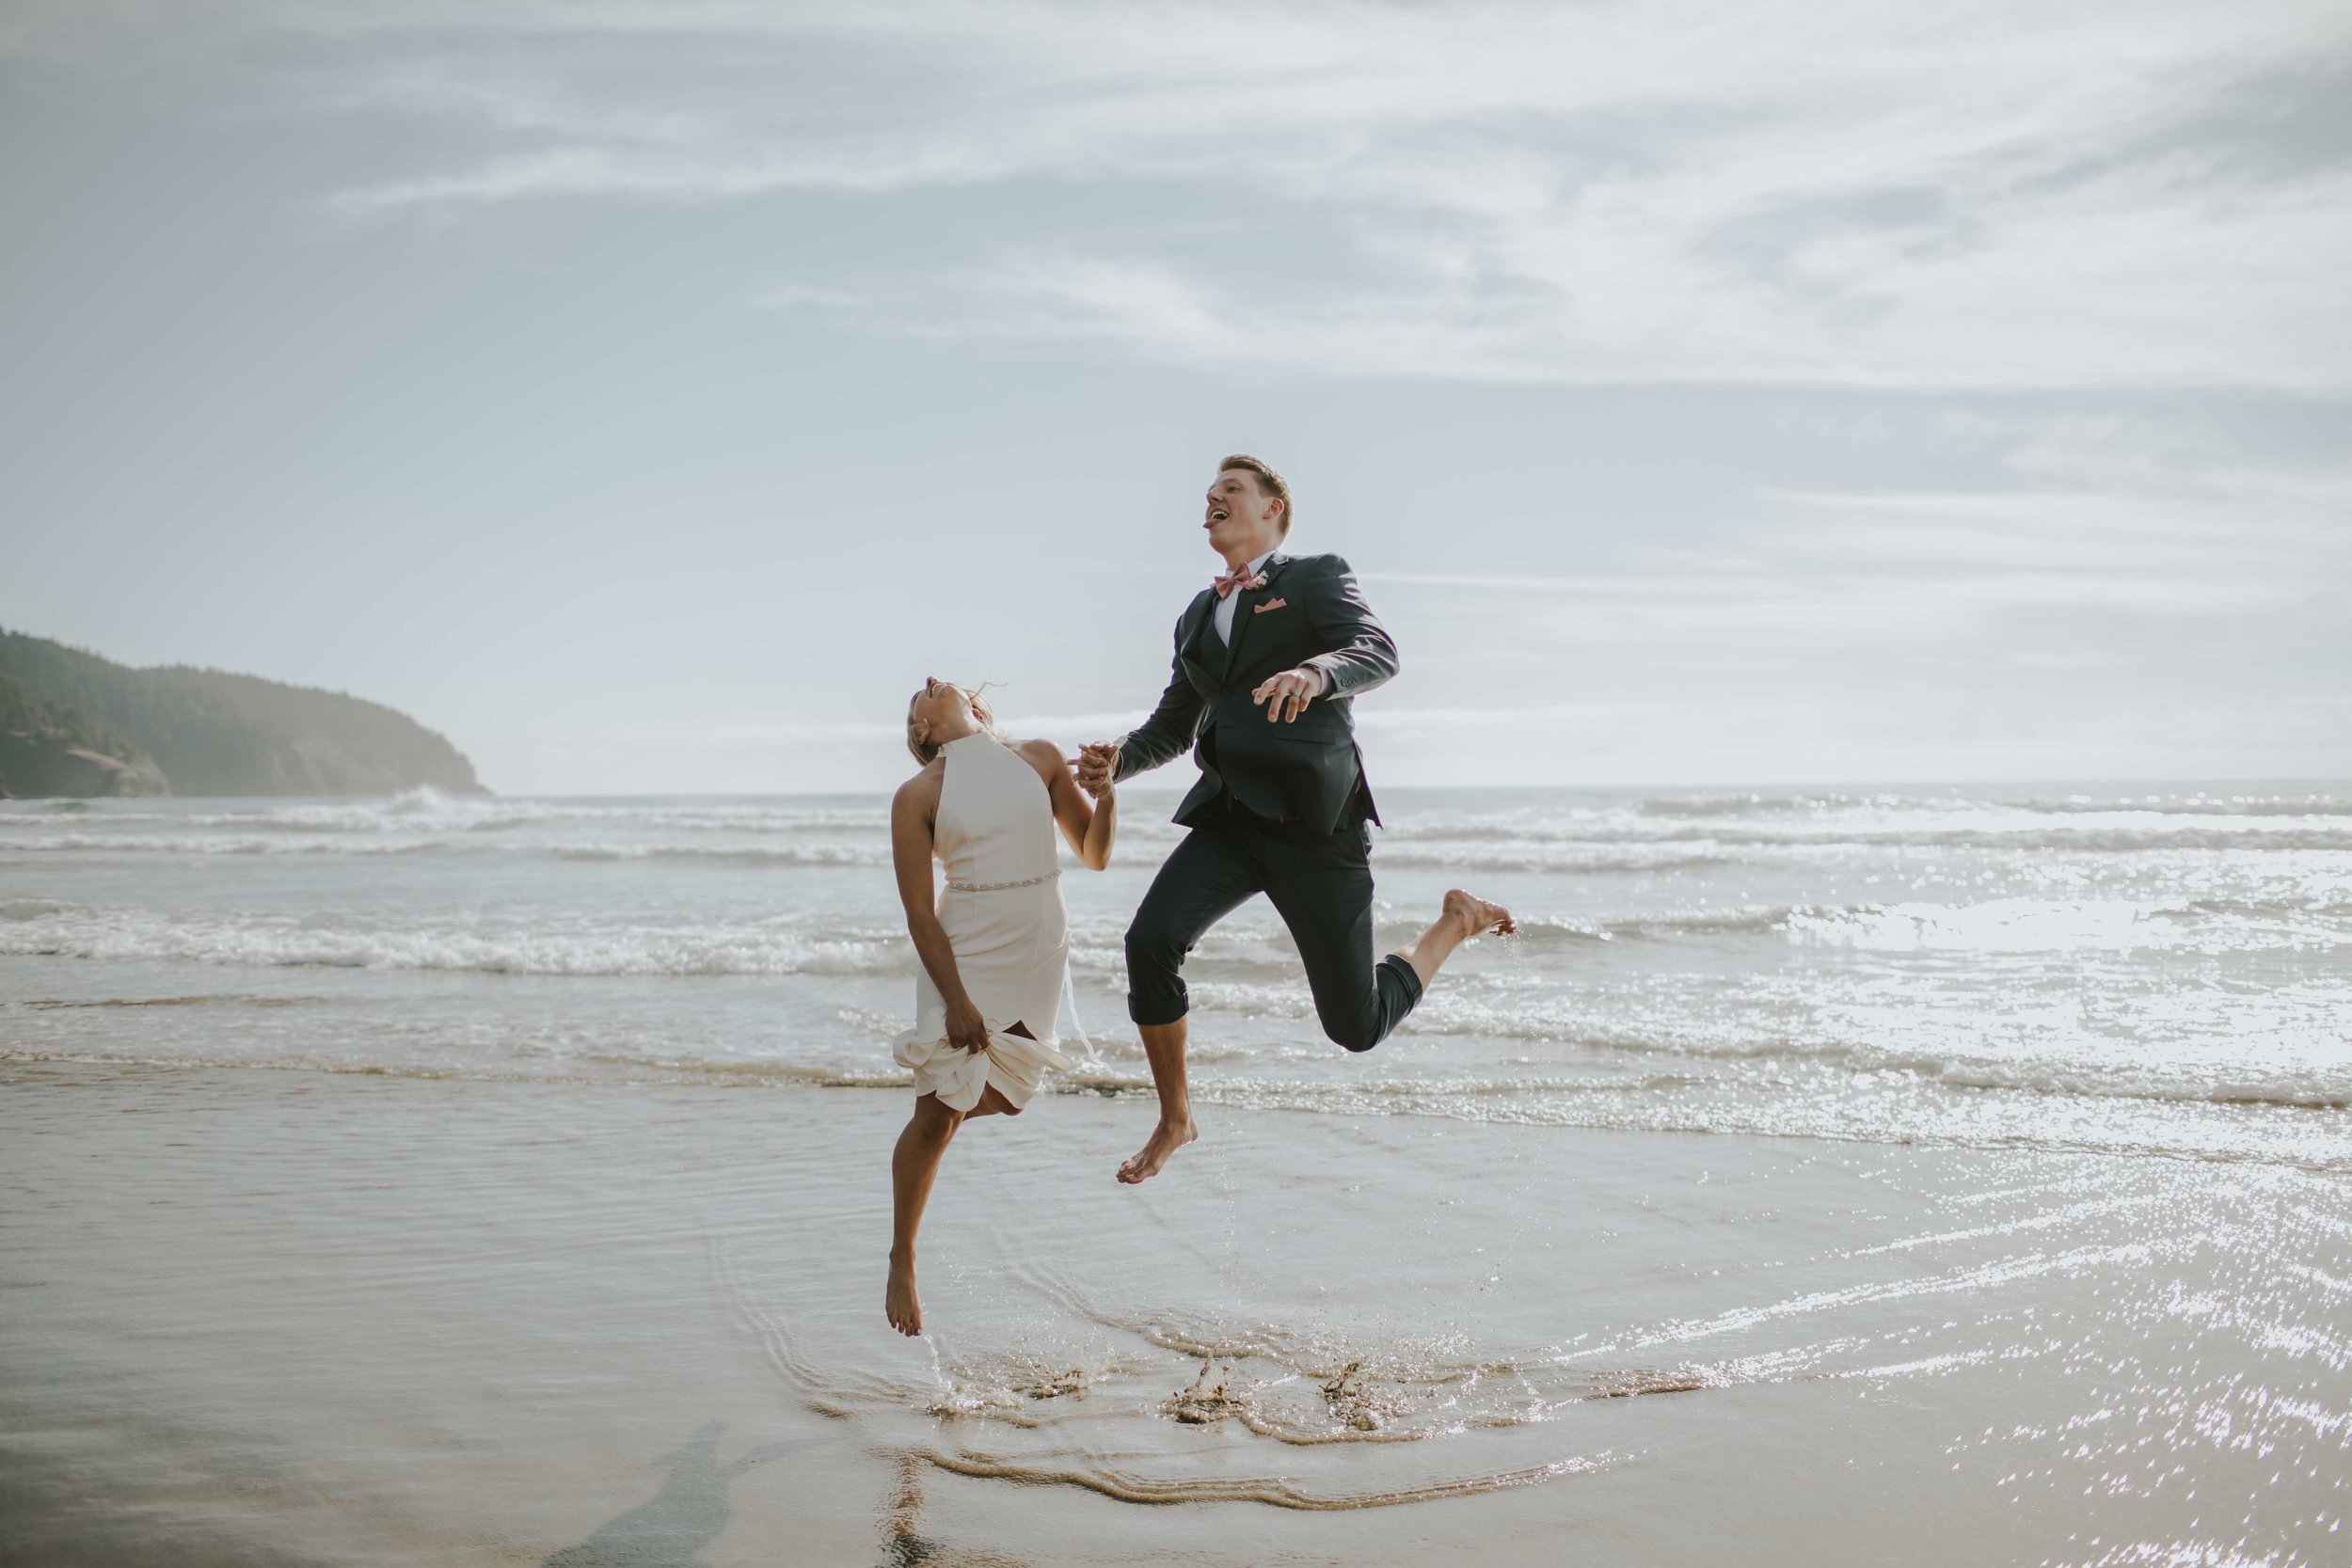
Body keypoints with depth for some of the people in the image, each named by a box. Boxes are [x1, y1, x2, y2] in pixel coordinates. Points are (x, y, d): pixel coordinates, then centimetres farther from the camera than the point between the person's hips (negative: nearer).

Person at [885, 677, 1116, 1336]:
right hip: (965, 955, -4)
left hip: (1041, 955, 4)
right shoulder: (918, 796, -3)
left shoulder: (1041, 758, 6)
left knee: (1004, 1102, 9)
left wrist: (1107, 789, -8)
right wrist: (955, 999, -14)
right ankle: (902, 1263, 11)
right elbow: (919, 912, -6)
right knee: (937, 1115, -5)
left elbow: (1094, 854, 10)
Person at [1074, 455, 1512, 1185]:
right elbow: (1173, 726, 24)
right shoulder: (1198, 617, 21)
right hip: (1231, 820, 5)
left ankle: (1455, 922, 27)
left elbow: (1377, 653, -17)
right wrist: (1117, 761, 1)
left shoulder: (1318, 578, 2)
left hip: (1316, 824, -5)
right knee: (1150, 940, -22)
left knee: (1355, 1024, -1)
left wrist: (1312, 673, -40)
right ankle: (1174, 1117, -3)